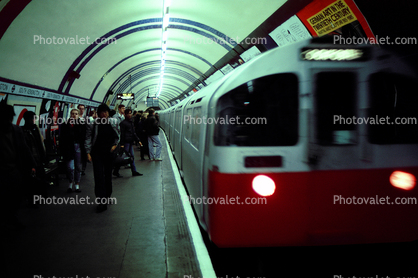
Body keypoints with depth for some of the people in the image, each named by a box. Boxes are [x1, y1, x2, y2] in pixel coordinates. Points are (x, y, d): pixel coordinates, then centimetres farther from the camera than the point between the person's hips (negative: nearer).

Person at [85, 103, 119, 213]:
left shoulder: (113, 123, 2)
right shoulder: (93, 125, -6)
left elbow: (117, 136, 15)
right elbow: (88, 139, -3)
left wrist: (115, 145, 2)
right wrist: (88, 153, -7)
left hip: (109, 152, 3)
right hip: (97, 153, -2)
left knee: (108, 175, 12)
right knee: (99, 176, -9)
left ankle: (107, 196, 28)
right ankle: (102, 201, -10)